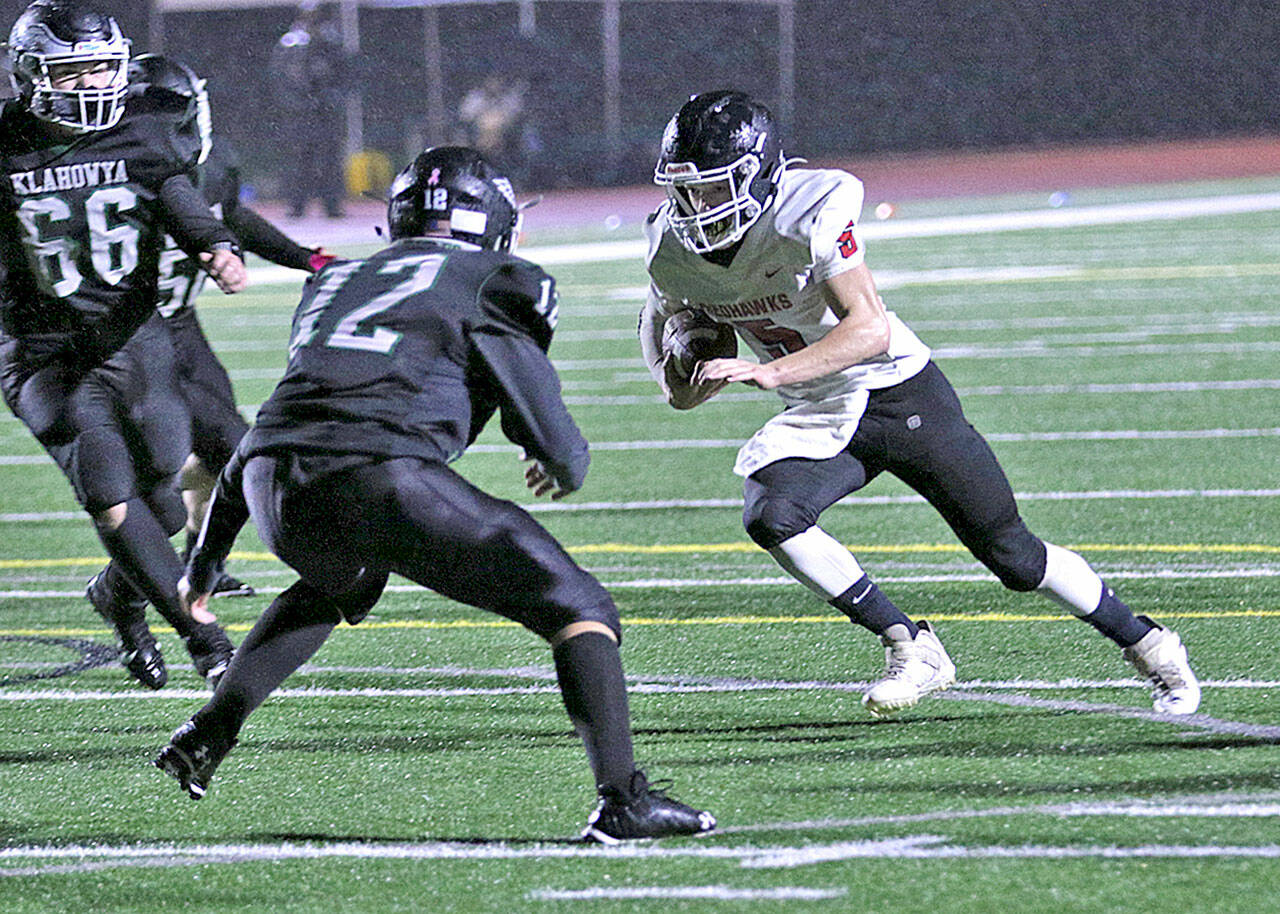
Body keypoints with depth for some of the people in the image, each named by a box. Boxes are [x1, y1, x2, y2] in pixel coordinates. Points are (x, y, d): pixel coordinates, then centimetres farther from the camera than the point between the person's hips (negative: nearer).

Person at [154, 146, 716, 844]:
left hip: (273, 488, 6)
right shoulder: (492, 287, 16)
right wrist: (566, 469, 37)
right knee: (578, 609, 4)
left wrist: (207, 556, 45)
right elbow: (549, 435, 12)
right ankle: (621, 798, -13)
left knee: (339, 583, 40)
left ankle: (208, 732, 31)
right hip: (381, 479, -6)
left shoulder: (335, 285, 32)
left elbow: (266, 431, 37)